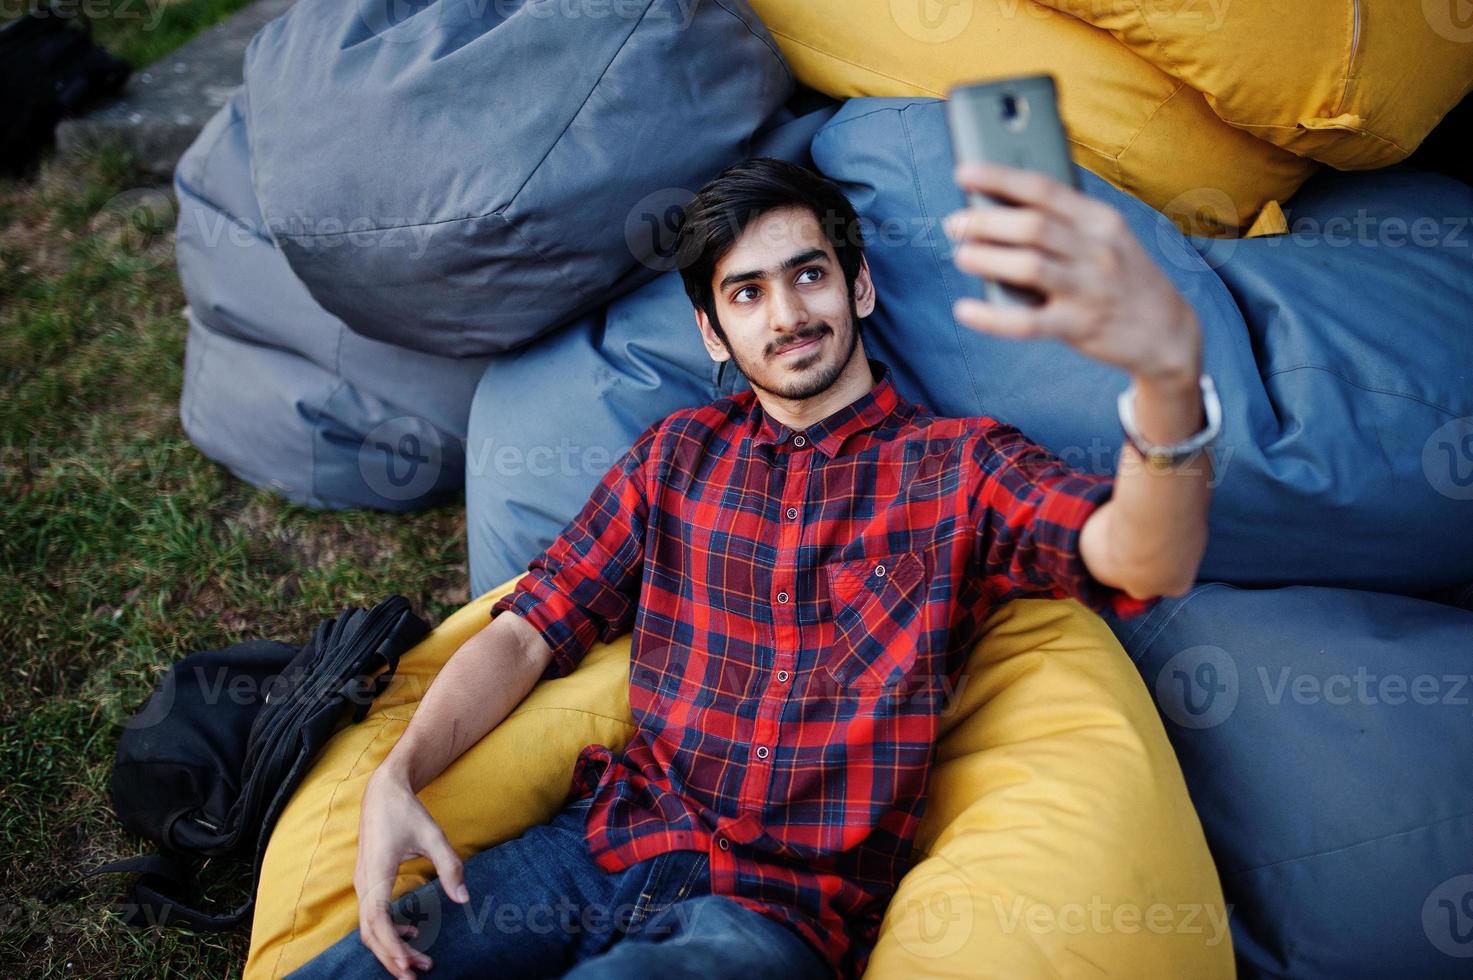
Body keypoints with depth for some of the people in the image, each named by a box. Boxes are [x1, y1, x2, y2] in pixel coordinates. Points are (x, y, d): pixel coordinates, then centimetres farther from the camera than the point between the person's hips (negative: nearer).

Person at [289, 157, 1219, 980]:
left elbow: (1150, 565, -21)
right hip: (603, 842, 4)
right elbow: (530, 631, 11)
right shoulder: (679, 451, 12)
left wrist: (1169, 367, -43)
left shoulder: (965, 467, -2)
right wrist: (397, 776, -7)